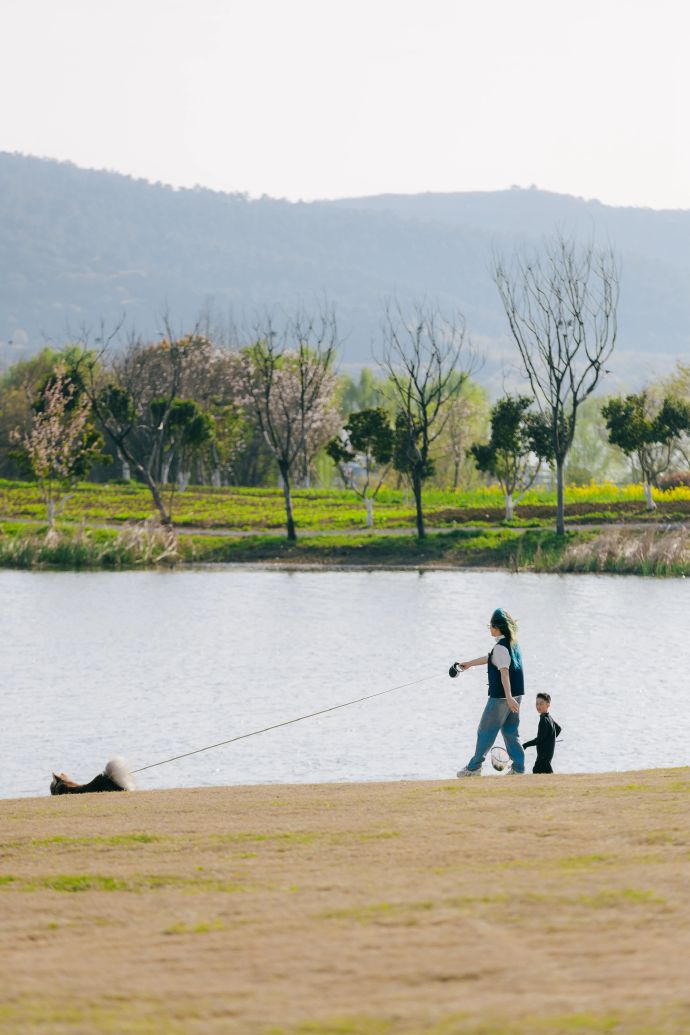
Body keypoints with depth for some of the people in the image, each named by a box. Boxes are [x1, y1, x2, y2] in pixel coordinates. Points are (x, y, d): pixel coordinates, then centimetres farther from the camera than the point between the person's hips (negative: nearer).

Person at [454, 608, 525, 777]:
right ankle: (518, 767, 10)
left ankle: (474, 767, 10)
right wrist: (469, 664, 37)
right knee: (511, 731, 13)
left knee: (486, 731, 3)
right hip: (516, 693, 8)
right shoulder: (512, 643, 12)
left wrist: (508, 697, -34)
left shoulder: (500, 647, -17)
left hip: (501, 696, -8)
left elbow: (504, 671, -27)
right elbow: (491, 658, 26)